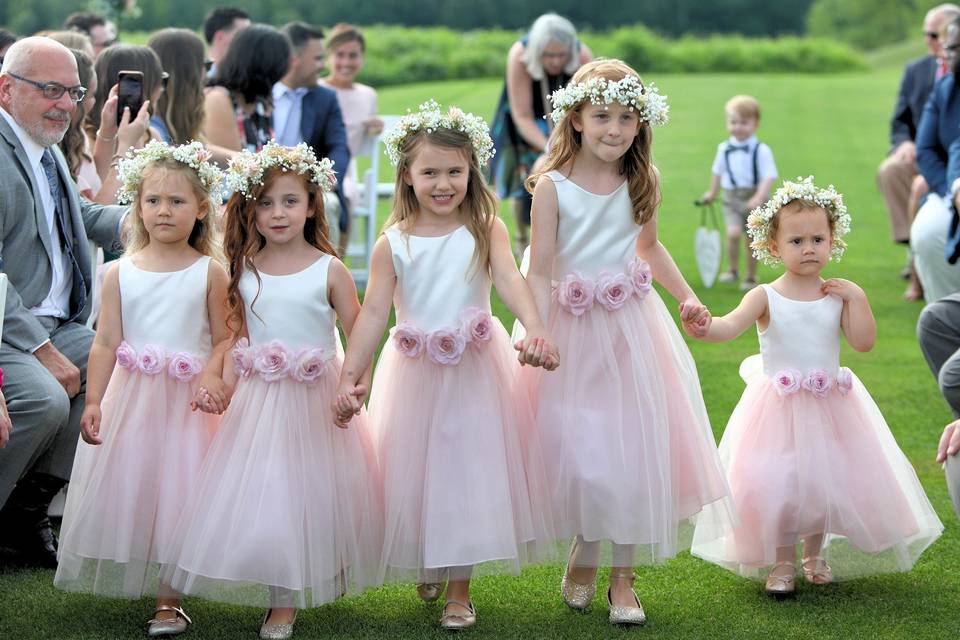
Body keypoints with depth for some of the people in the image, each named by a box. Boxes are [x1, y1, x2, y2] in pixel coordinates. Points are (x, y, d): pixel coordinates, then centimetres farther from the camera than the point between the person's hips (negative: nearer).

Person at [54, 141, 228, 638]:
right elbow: (106, 342, 1)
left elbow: (224, 343, -1)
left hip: (189, 401, -2)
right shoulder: (120, 273, 2)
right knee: (128, 489, 5)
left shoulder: (209, 273, -3)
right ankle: (130, 578, 23)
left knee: (176, 493, 0)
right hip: (131, 398, 2)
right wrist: (93, 401, -5)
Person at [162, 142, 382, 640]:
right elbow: (238, 339, 9)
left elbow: (359, 339, -6)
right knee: (259, 493, 2)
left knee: (310, 495, 1)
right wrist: (223, 389, -5)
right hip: (257, 402, 3)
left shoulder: (329, 271, -7)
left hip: (315, 402, -3)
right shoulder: (245, 271, 3)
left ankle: (317, 585, 14)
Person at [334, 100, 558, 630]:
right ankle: (427, 567, 35)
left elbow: (510, 280, -22)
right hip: (413, 374, 1)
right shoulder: (392, 244, -5)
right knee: (414, 471, 9)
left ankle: (459, 589, 15)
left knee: (468, 469, 3)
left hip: (474, 371, -1)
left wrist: (534, 328, -41)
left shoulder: (485, 229, -6)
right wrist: (350, 377, -20)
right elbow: (374, 313, -9)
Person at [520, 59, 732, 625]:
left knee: (634, 447, 2)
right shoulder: (553, 186, -10)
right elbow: (540, 272, -11)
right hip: (573, 331, -3)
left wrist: (687, 296, 12)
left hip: (633, 328, 3)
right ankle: (584, 560, 26)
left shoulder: (644, 179, 1)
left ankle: (624, 577, 12)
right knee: (577, 448, 2)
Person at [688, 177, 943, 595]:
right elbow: (731, 325, -26)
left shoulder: (839, 296, -1)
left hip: (830, 407, 3)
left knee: (825, 480, 9)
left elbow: (864, 342, -8)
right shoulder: (766, 298, -9)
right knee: (775, 484, -5)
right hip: (777, 408, -3)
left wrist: (856, 297, -15)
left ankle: (815, 555, 32)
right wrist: (705, 327, -47)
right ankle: (781, 563, 14)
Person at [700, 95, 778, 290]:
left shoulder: (761, 151, -11)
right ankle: (732, 270, 0)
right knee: (733, 232, -20)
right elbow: (718, 172, 18)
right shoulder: (724, 149, 2)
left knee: (751, 239, 7)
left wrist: (759, 198, -29)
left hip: (754, 200, -2)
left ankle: (750, 278, 24)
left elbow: (768, 177, -15)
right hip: (732, 199, 2)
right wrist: (712, 193, 29)